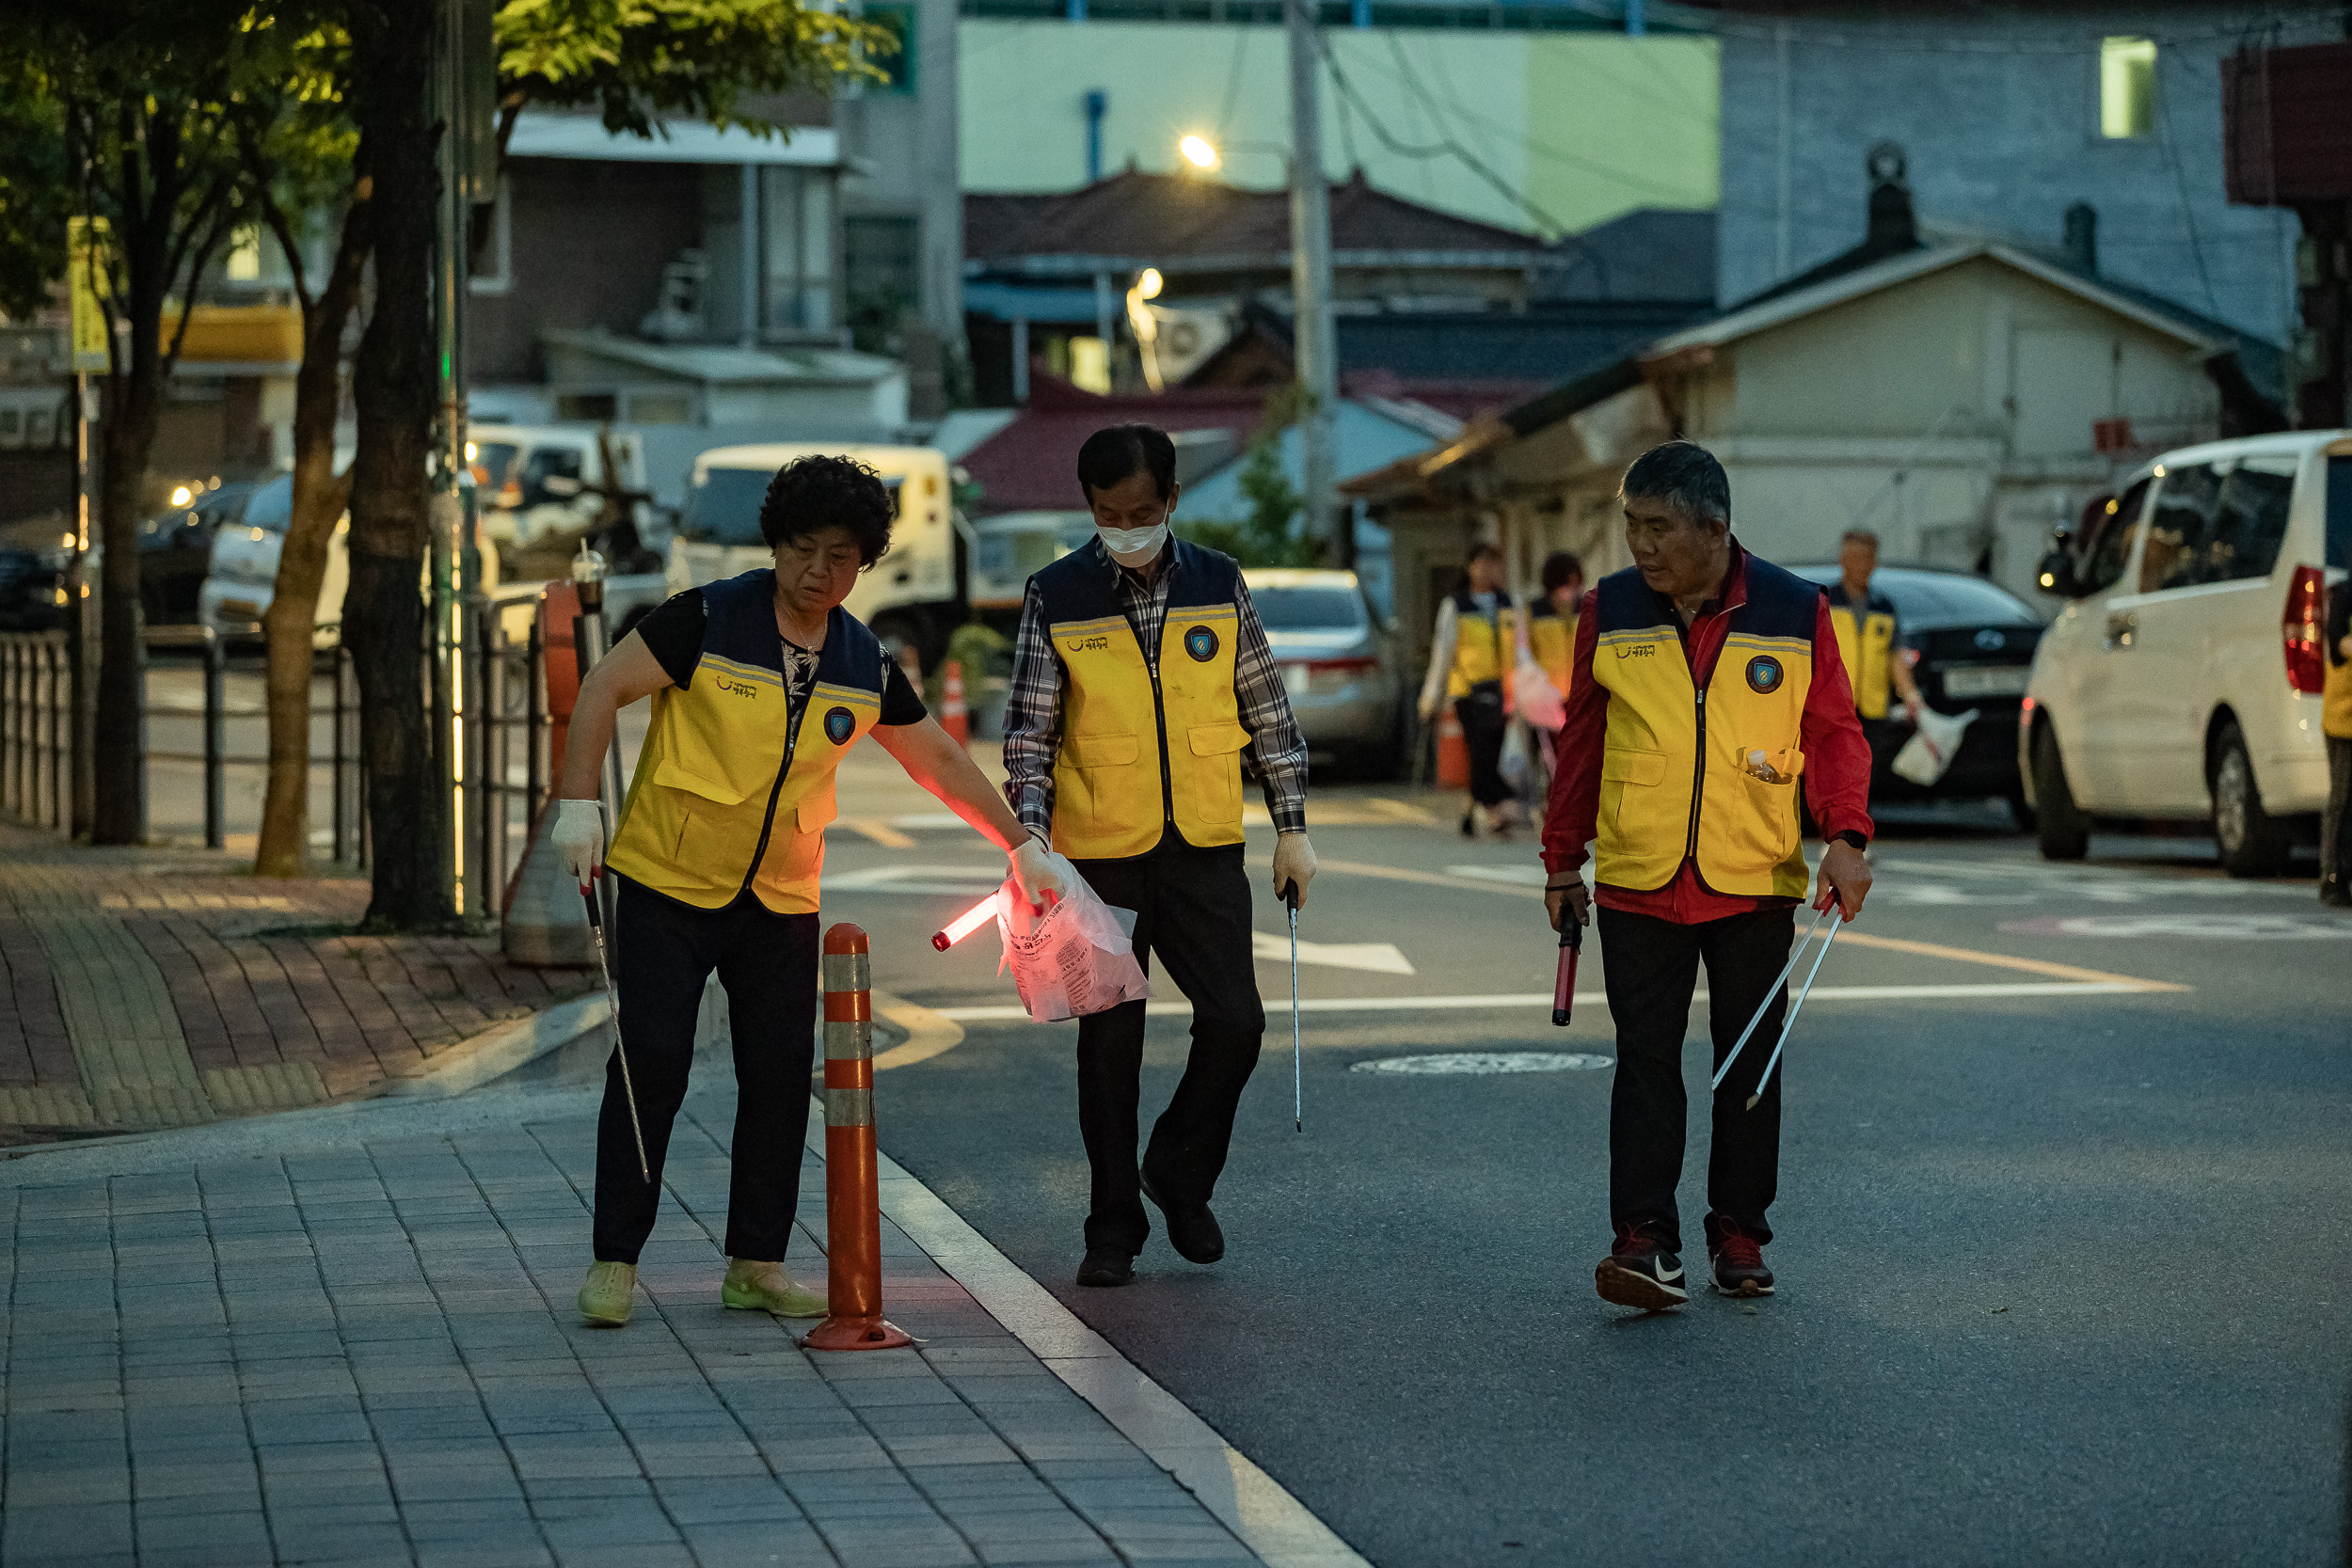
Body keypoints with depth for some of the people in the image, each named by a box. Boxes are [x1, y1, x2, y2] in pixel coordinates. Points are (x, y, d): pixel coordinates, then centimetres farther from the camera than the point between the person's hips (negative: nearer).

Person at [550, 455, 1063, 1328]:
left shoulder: (864, 666, 3)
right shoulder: (708, 621, -11)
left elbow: (938, 760, 14)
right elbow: (604, 688, -10)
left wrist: (1021, 848, 15)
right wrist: (579, 805, -18)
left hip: (782, 900, 5)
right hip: (670, 885, -4)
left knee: (780, 1078, 2)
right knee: (649, 1065, -8)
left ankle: (757, 1264, 12)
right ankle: (615, 1262, -1)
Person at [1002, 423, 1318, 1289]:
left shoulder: (1219, 585, 4)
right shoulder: (1057, 598, -1)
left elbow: (1267, 710, 11)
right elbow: (1030, 729, 1)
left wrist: (1292, 827, 9)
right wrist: (1032, 834, -12)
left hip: (1205, 848, 1)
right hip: (1100, 854, -1)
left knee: (1234, 1021, -5)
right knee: (1109, 1040, 3)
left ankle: (1181, 1174, 19)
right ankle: (1114, 1225, 14)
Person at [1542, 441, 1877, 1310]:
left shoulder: (1795, 614, -3)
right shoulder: (1609, 613, 2)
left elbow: (1834, 733, 0)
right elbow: (1582, 740, 9)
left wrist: (1845, 835, -15)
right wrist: (1564, 859, 11)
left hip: (1754, 882, 0)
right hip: (1638, 882, 0)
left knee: (1751, 1063, 7)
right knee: (1646, 1060, -6)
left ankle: (1739, 1234, 17)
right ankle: (1643, 1239, -8)